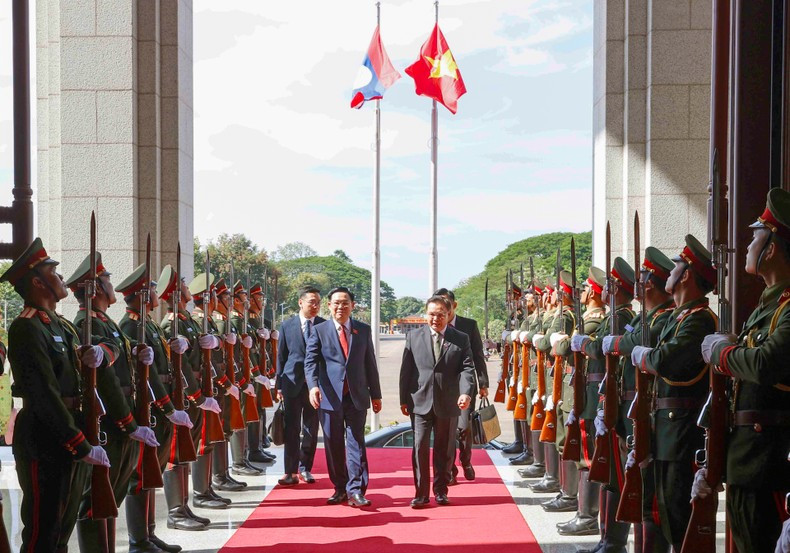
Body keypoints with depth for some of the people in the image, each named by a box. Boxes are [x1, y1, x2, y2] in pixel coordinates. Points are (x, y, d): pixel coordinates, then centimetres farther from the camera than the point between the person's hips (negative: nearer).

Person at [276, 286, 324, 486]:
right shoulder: (287, 325, 3)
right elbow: (281, 356, 6)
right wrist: (279, 385, 3)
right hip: (293, 382, -1)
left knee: (311, 429, 8)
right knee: (291, 428, -1)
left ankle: (305, 467, 23)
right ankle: (291, 472, 3)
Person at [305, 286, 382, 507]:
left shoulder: (363, 330, 9)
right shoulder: (319, 330, 3)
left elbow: (370, 363, 12)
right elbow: (311, 361, -6)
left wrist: (375, 394, 11)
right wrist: (313, 386, -24)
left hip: (357, 396, 0)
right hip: (330, 396, 0)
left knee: (356, 442, -5)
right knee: (334, 444, 6)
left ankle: (356, 490, -6)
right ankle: (340, 488, 18)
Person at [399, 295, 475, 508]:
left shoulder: (461, 339, 5)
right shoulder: (414, 336, 7)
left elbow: (467, 368, -2)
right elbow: (406, 369, 7)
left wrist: (466, 393, -19)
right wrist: (404, 399, 3)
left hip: (448, 403, 0)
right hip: (420, 402, 0)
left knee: (444, 450, 8)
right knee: (420, 448, -4)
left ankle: (441, 491, 21)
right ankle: (421, 493, 2)